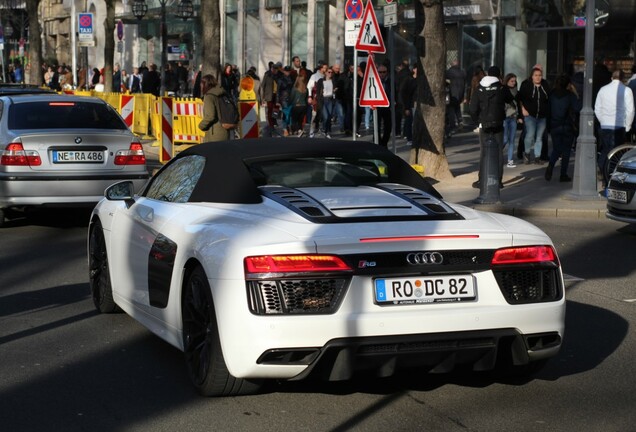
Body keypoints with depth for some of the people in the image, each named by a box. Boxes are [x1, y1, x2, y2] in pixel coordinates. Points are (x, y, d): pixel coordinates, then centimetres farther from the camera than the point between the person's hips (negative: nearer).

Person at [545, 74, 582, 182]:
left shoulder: (552, 94, 2)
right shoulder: (570, 95, -9)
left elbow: (549, 109, 5)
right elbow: (577, 108, -12)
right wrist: (576, 95, -5)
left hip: (554, 126, 3)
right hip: (567, 127, -3)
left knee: (556, 149, 13)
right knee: (566, 150, 6)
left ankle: (550, 166, -15)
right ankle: (563, 174, 5)